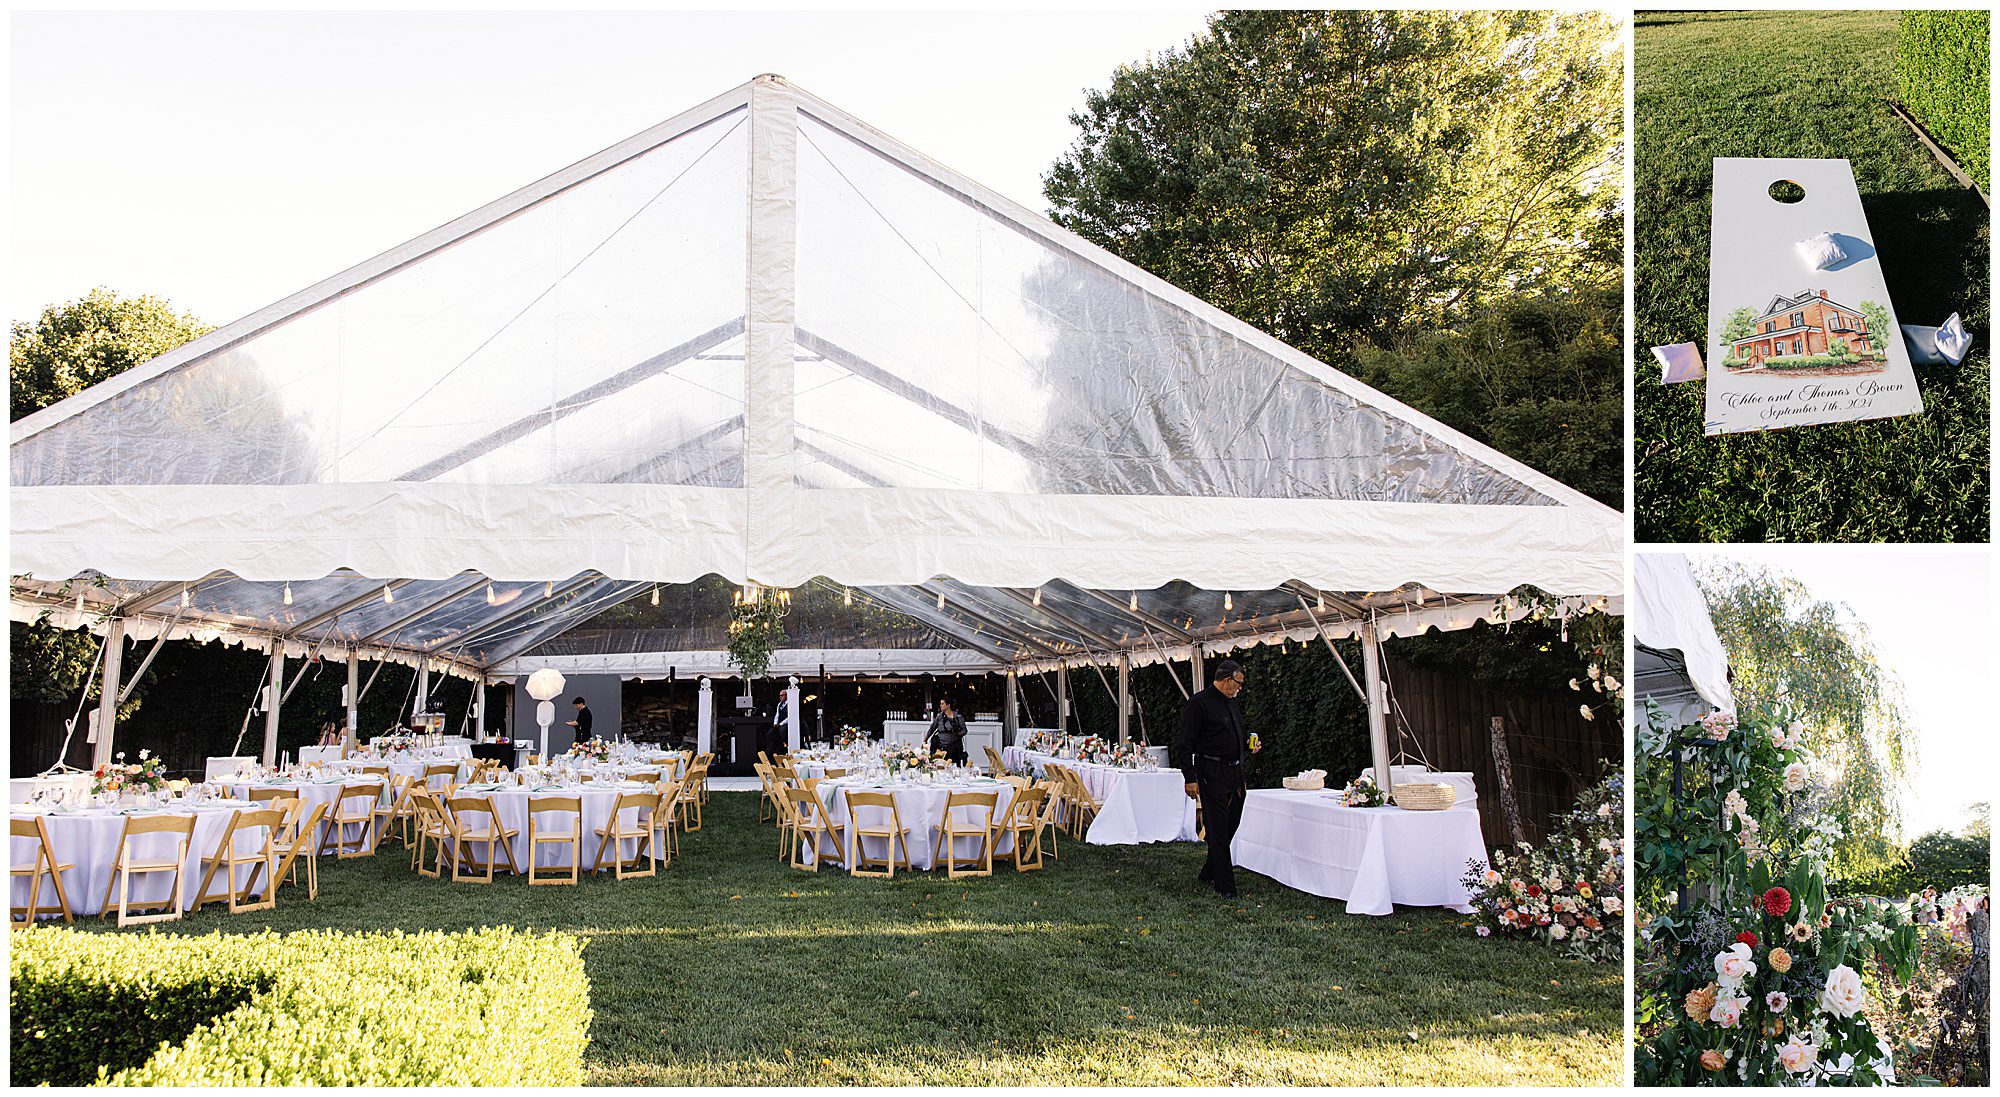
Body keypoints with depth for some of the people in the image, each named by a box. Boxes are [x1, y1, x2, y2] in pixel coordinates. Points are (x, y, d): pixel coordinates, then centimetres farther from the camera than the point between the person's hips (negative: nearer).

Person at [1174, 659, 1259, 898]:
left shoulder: (1233, 705, 17)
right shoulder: (1199, 703, -9)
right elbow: (1184, 744, -12)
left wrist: (1248, 744, 10)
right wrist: (1190, 778, -17)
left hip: (1234, 773, 9)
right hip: (1212, 774, -9)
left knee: (1231, 825, 13)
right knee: (1218, 829, -6)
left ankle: (1209, 873, 29)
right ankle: (1225, 885, -2)